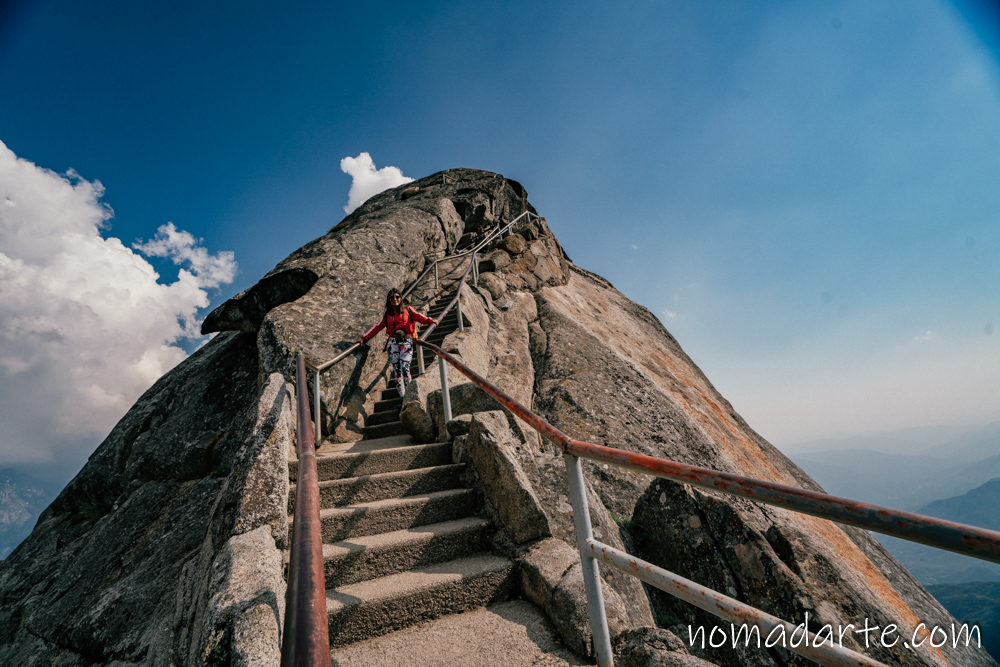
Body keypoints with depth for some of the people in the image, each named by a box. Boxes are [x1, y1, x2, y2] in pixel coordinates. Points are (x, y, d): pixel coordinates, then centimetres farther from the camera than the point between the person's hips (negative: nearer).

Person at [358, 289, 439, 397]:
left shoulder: (408, 310, 13)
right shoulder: (387, 315, 18)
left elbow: (418, 316, -2)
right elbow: (377, 327, 20)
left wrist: (430, 320, -22)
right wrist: (364, 338, 13)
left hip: (406, 341, -2)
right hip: (393, 342, 2)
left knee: (404, 367, -20)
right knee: (397, 370, -7)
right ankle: (402, 395, -3)